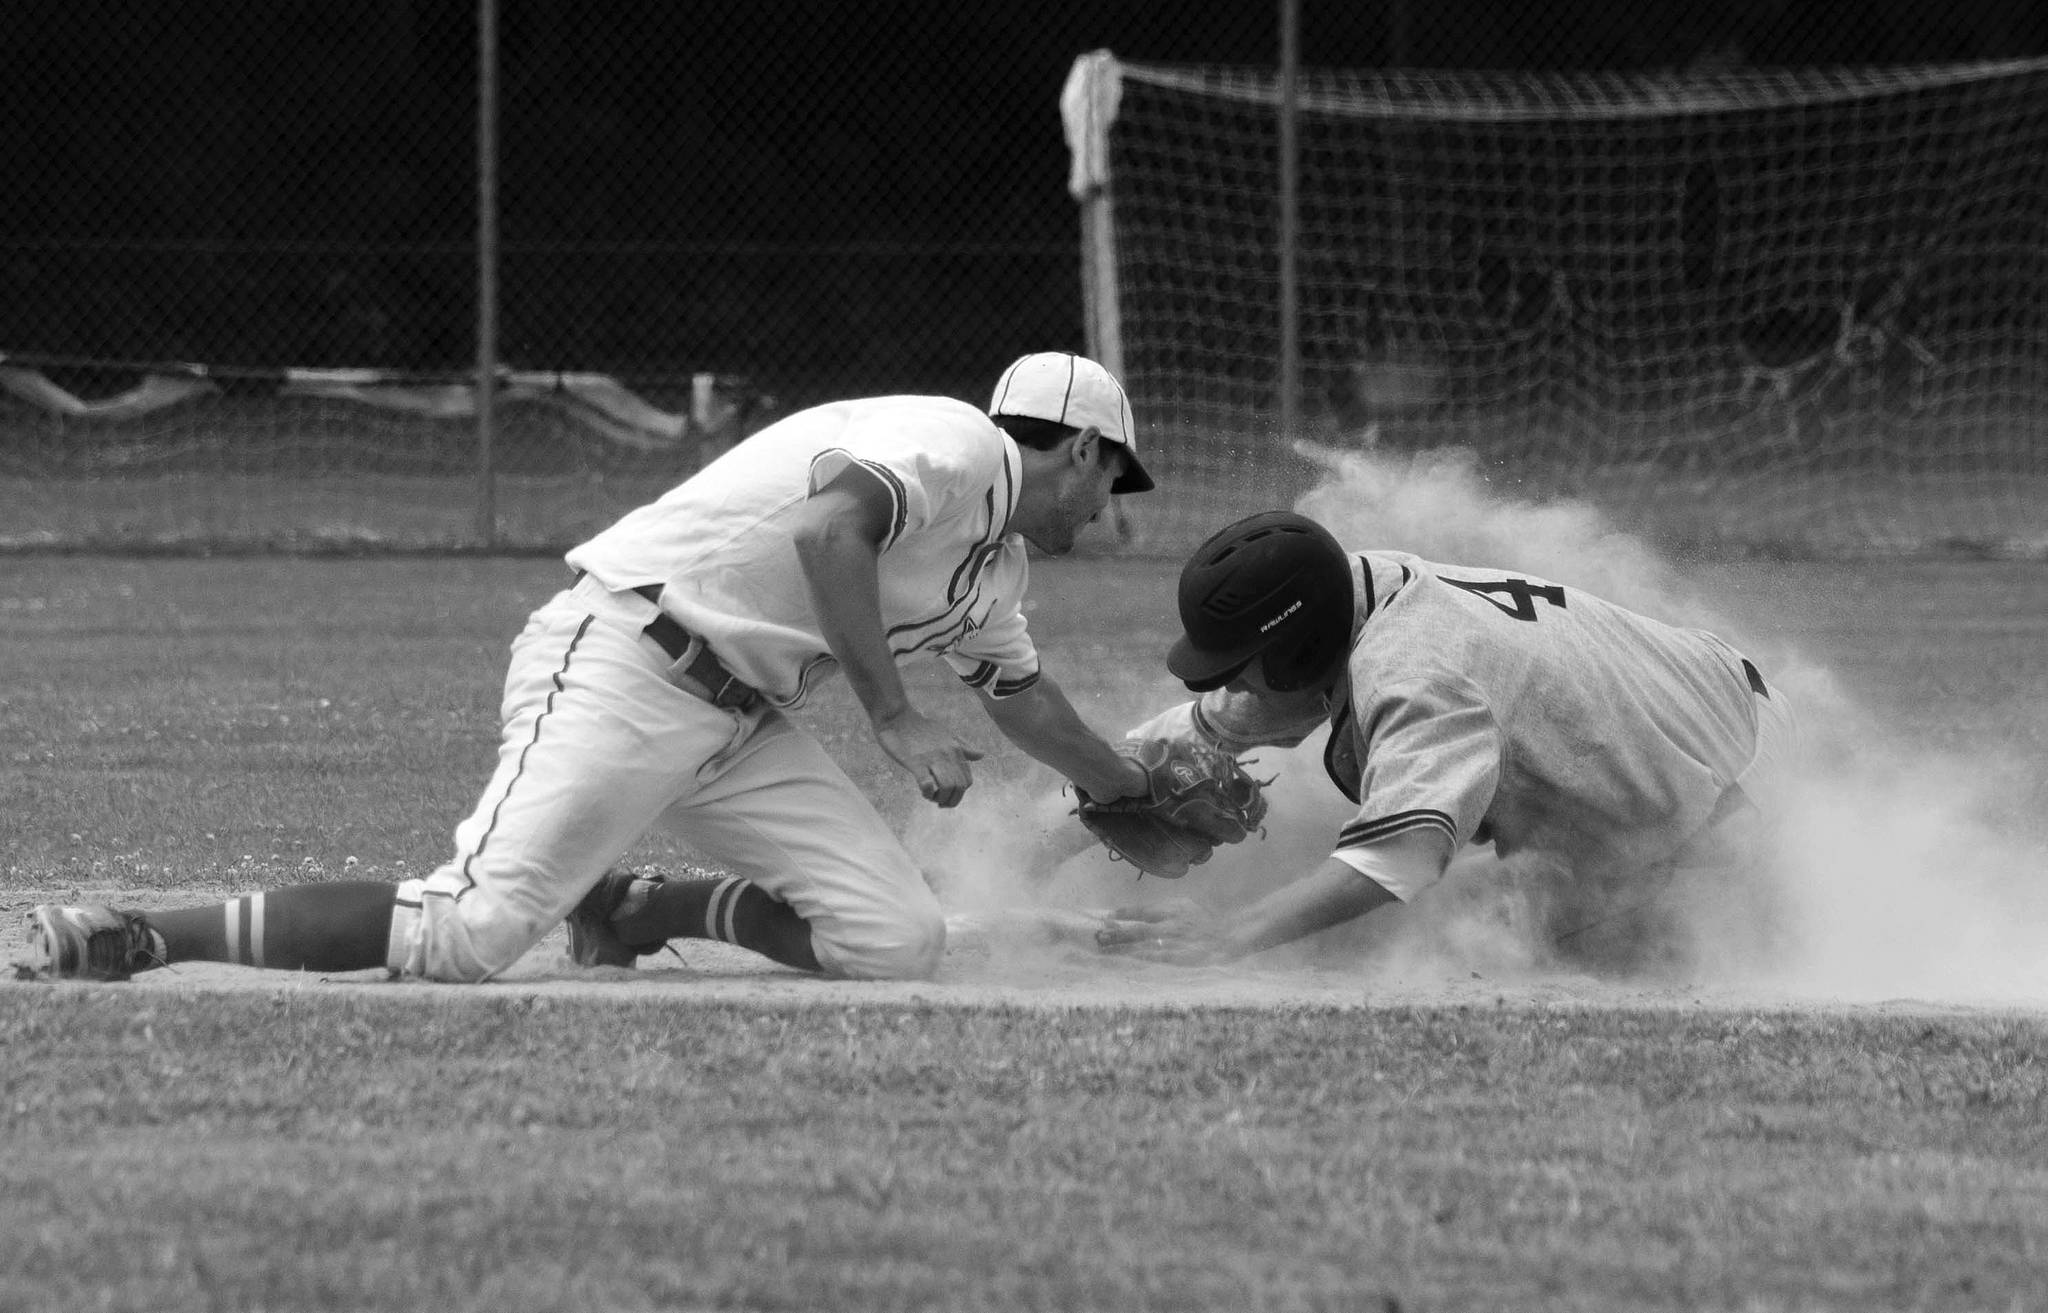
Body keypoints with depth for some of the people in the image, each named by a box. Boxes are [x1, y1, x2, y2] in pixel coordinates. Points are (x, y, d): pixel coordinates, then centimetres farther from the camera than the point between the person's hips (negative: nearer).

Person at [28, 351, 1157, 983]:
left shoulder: (995, 566, 23)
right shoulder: (958, 446, -9)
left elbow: (1021, 699, 41)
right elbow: (830, 525, -28)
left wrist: (1145, 800, 52)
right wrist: (893, 717, -25)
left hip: (738, 718, 10)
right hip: (623, 662, -10)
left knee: (899, 943, -3)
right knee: (469, 936, -23)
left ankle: (630, 913, 13)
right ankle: (121, 940, -18)